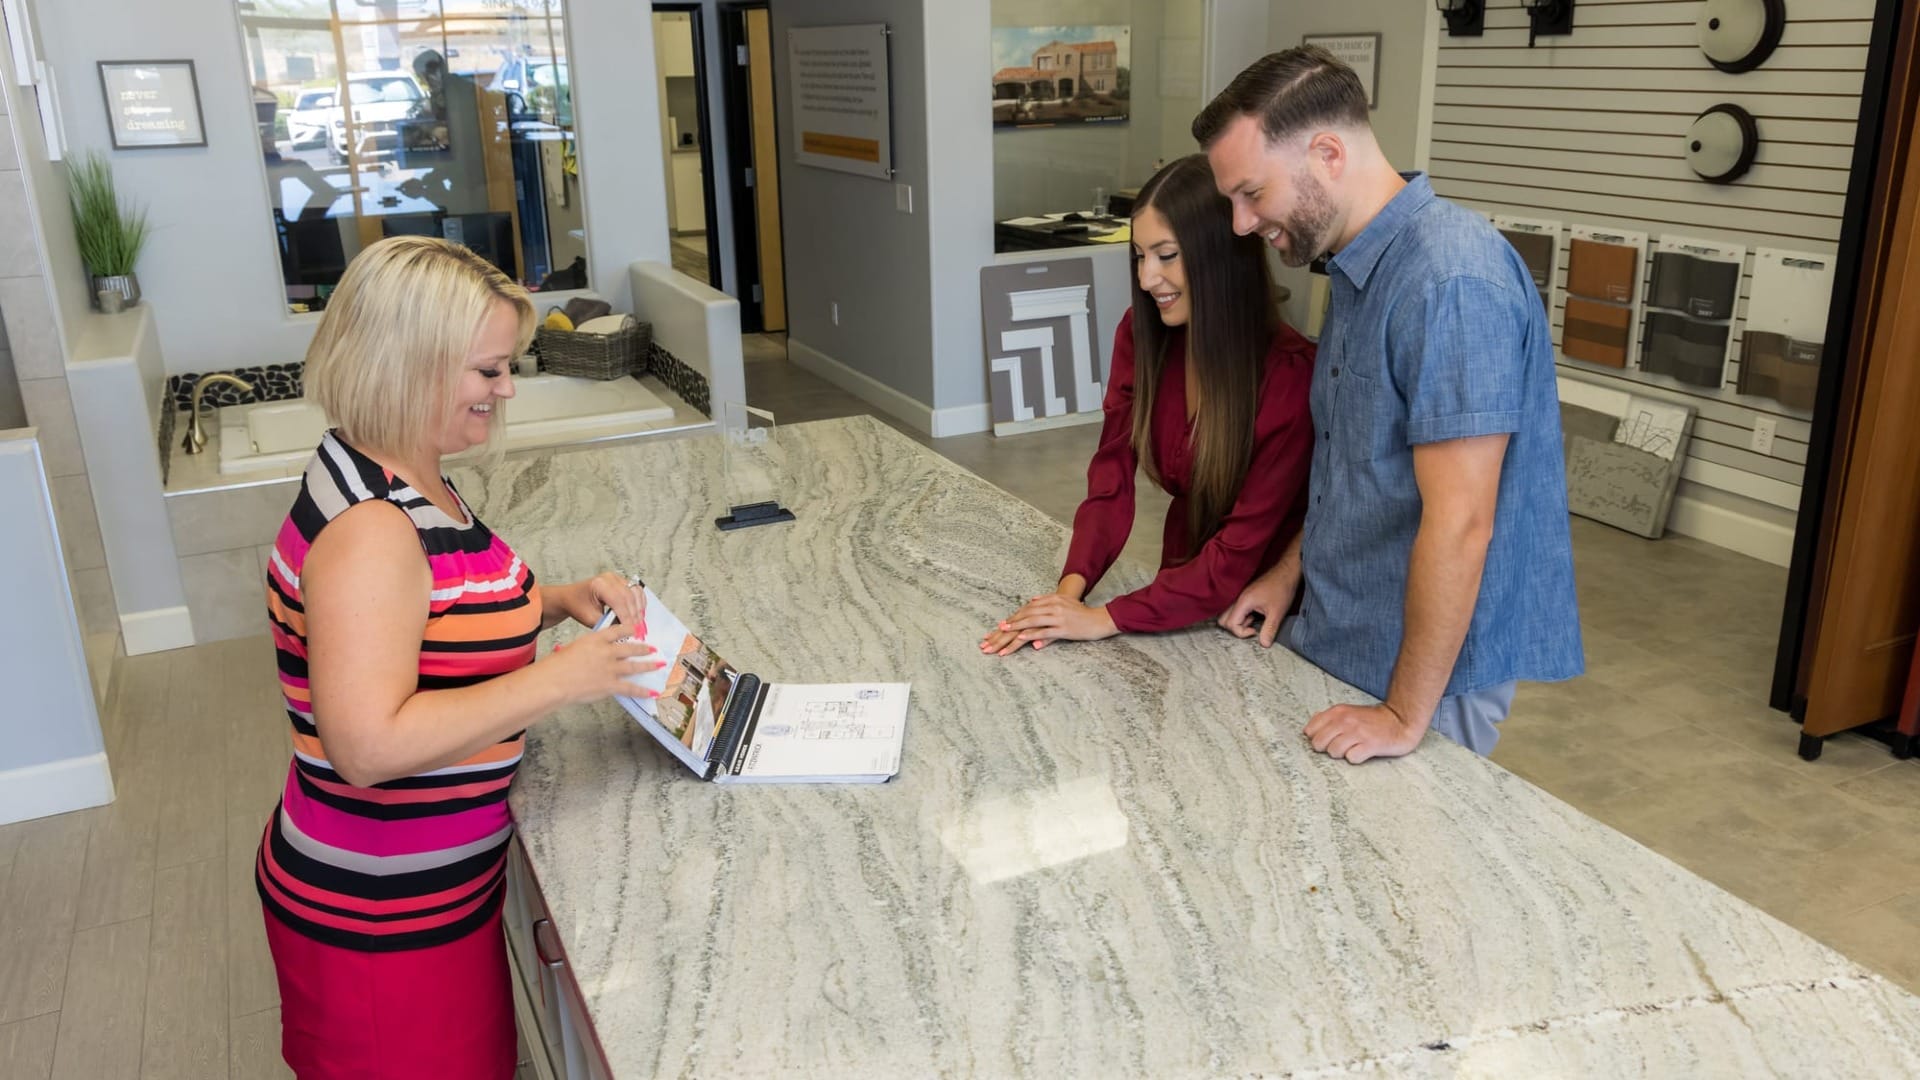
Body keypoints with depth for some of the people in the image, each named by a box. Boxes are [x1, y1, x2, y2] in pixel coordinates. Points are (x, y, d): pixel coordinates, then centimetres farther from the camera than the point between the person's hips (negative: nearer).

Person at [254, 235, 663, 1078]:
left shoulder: (409, 484, 3)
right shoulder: (367, 533, -27)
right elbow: (370, 744, -33)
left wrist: (559, 600, 1)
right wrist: (562, 679, -28)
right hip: (381, 918, -9)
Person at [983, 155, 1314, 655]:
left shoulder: (1288, 374, -23)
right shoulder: (1141, 333, -7)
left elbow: (1241, 550, -23)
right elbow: (1112, 473, -7)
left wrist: (1106, 618, -28)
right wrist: (1072, 587, -23)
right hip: (1182, 585, 4)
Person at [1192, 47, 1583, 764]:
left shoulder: (1451, 282, -25)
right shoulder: (1358, 267, 6)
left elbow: (1458, 525, -26)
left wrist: (1406, 717, -22)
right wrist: (1296, 567, 12)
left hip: (1421, 670, -8)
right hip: (1332, 638, 8)